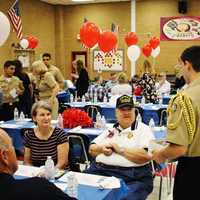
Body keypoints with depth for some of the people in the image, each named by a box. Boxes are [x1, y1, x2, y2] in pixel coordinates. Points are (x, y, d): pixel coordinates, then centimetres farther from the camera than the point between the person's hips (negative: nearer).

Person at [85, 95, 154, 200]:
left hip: (132, 177, -4)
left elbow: (146, 156, -12)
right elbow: (91, 149, 21)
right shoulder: (111, 129, 20)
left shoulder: (143, 129, 4)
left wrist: (120, 149, -9)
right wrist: (102, 148, -1)